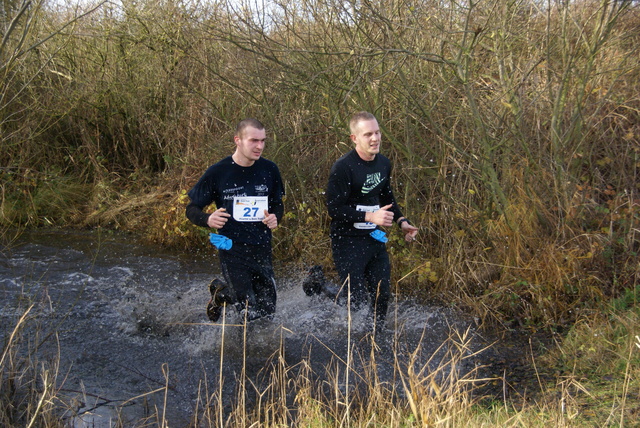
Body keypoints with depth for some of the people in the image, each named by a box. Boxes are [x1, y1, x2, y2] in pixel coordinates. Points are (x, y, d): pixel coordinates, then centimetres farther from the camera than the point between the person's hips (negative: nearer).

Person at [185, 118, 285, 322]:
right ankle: (220, 294, 25)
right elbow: (192, 209, 0)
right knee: (251, 313, -8)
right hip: (232, 249, -4)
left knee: (267, 312, 7)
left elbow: (278, 204, 17)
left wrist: (275, 218, -6)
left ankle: (222, 290, 34)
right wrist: (207, 219, -22)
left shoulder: (269, 170, 2)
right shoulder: (217, 173, -8)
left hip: (262, 249, 4)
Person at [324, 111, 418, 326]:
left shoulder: (384, 164, 6)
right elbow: (334, 209, -21)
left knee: (382, 295, 12)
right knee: (355, 300, -8)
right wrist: (370, 217, -26)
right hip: (348, 241, -7)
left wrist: (402, 222, 9)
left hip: (374, 238, 7)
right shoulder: (343, 168, -19)